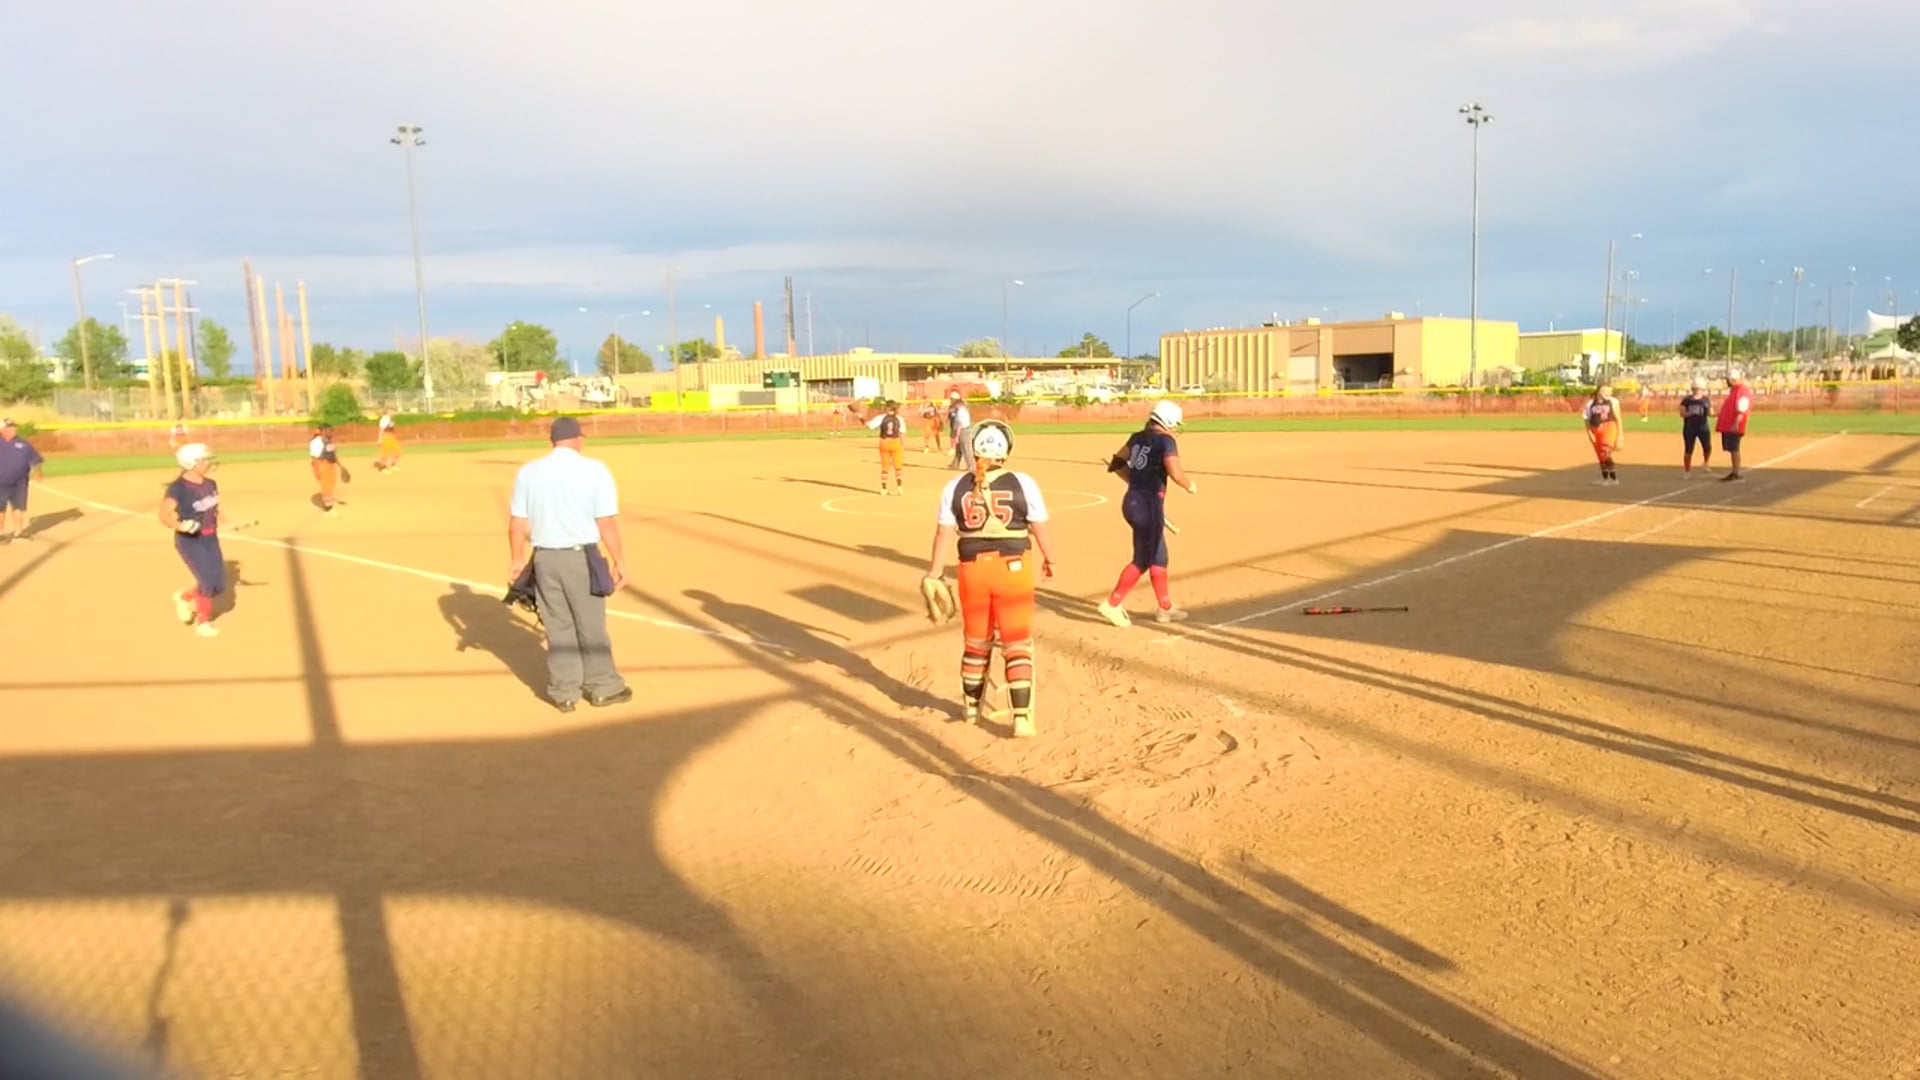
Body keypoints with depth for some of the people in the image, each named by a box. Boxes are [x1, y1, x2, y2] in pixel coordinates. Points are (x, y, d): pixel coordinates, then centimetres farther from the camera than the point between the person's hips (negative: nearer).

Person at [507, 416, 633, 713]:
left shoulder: (528, 472, 2)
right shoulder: (594, 470, -8)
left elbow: (517, 523, 4)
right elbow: (607, 522, -10)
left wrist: (518, 559, 15)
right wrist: (619, 561, -3)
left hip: (544, 558, 3)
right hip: (582, 557, -3)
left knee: (558, 627, 13)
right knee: (591, 624, 10)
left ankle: (564, 691, 20)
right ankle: (603, 687, 20)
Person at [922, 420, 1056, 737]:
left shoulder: (955, 487, -3)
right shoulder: (1023, 484, -8)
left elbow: (944, 534, -2)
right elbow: (1040, 529, -3)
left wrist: (934, 574, 7)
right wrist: (1049, 559, 14)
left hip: (972, 569, 3)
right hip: (1013, 569, -2)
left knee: (975, 642, 19)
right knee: (1018, 644, 4)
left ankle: (972, 706, 36)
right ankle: (1022, 718, 0)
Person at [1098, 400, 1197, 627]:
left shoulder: (1138, 437, 10)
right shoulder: (1166, 441, -12)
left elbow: (1118, 462, 15)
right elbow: (1175, 473, -23)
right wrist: (1190, 486, -4)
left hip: (1132, 501, 9)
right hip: (1149, 505, -9)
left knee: (1159, 557, 17)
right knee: (1143, 559, 3)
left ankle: (1166, 608, 23)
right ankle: (1113, 603, 6)